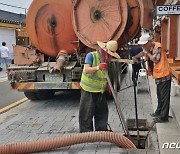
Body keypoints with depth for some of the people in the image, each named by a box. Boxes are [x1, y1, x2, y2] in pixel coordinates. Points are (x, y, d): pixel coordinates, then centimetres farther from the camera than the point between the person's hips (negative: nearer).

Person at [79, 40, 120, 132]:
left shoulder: (108, 60, 6)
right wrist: (98, 68, -44)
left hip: (101, 91, 6)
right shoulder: (91, 55, -13)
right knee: (87, 113, -2)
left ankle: (101, 131, 25)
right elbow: (87, 69, -27)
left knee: (102, 112, 12)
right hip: (88, 90, -6)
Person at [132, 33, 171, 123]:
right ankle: (159, 112, 33)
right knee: (159, 96, 20)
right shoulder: (149, 48, 6)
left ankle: (163, 117, 5)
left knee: (164, 97, -2)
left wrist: (147, 52, -21)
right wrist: (135, 57, 16)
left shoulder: (158, 48, -20)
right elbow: (143, 53, 27)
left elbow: (156, 60, -29)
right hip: (158, 76, 9)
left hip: (164, 75, -9)